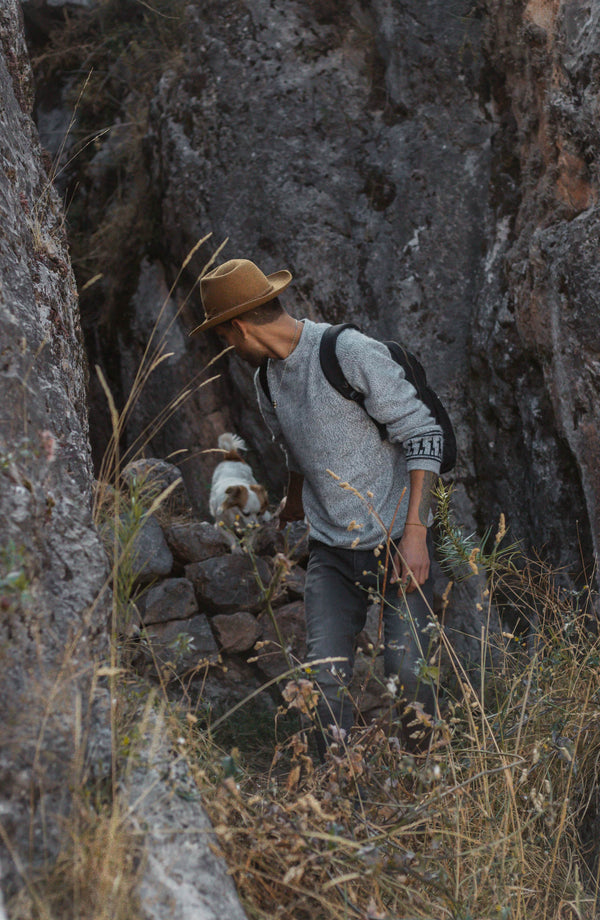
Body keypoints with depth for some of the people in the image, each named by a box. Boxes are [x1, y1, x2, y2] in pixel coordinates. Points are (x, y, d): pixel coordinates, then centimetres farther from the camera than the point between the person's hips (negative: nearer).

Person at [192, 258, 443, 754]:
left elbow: (424, 435, -14)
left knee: (405, 670, -12)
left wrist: (415, 534, -18)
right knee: (327, 677, -7)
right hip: (331, 549, 6)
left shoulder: (355, 353, -15)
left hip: (398, 540, -5)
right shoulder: (267, 381, 7)